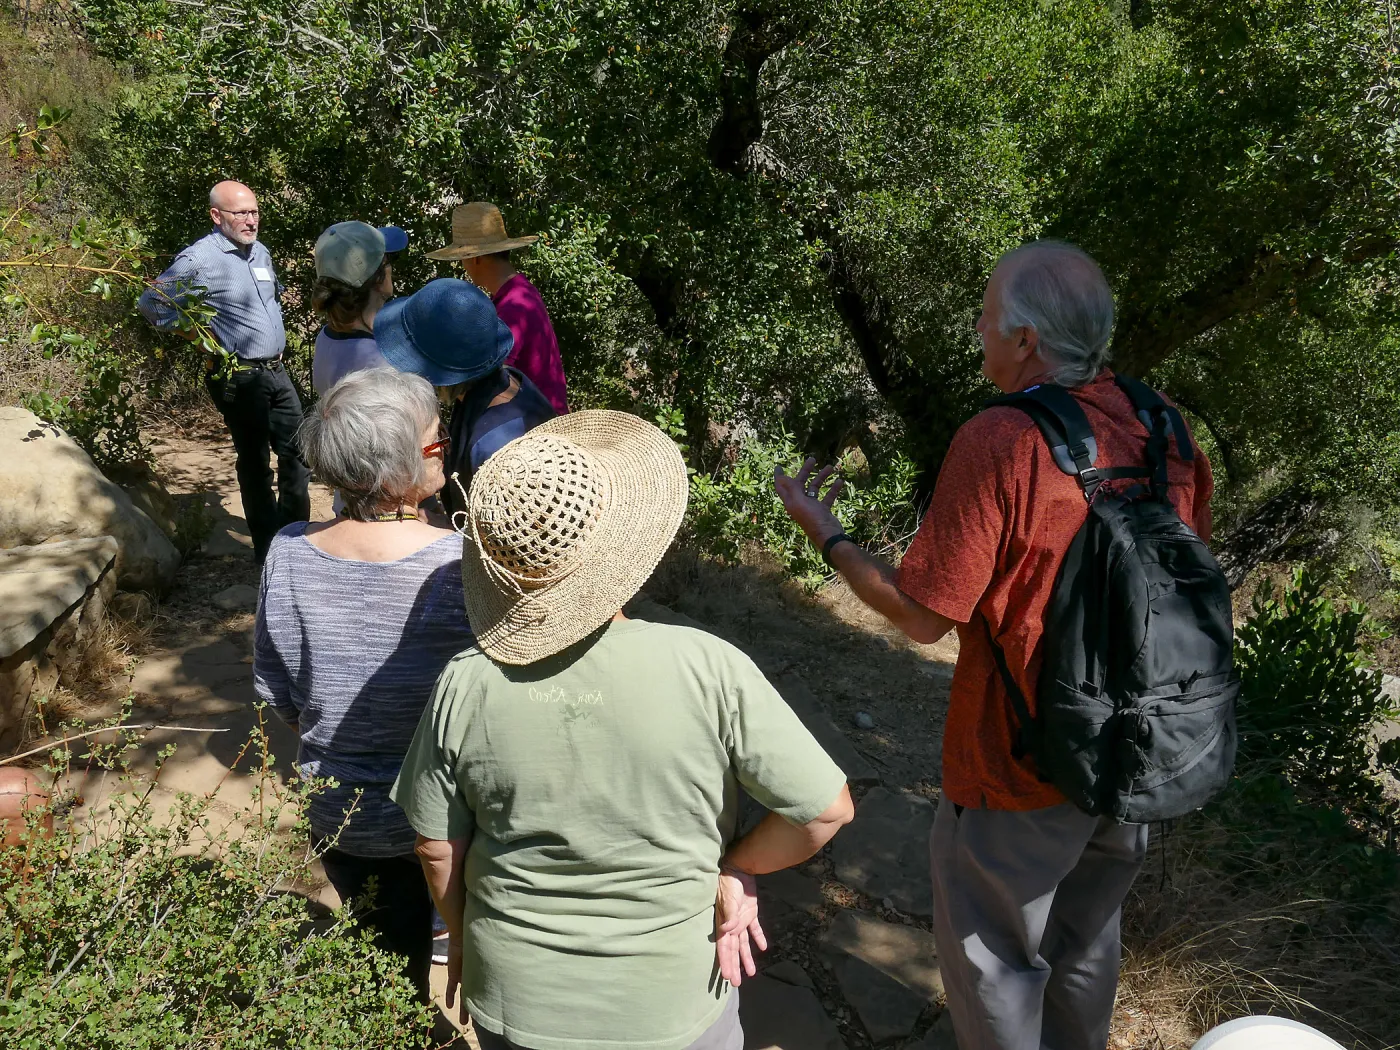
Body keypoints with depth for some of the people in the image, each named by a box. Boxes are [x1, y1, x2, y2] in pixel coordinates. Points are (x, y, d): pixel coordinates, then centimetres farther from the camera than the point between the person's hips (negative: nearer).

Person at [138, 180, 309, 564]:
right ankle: (268, 550, 14)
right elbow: (151, 302, -8)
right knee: (254, 463, 2)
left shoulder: (260, 252, 10)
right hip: (239, 378, -7)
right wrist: (193, 334, -4)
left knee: (297, 454, 12)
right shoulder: (198, 260, -13)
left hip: (276, 372, 7)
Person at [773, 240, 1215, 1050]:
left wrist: (826, 534, -8)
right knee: (1087, 935, 29)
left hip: (1021, 767, -6)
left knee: (992, 952, 18)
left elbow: (924, 616, -21)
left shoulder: (999, 445, -27)